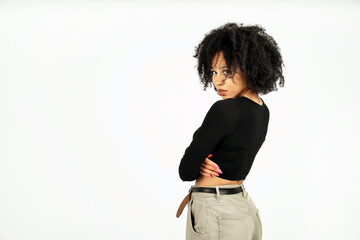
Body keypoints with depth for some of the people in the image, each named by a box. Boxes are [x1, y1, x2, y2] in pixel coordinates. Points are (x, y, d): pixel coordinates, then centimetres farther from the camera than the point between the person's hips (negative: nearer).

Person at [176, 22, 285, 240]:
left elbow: (186, 171, -16)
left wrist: (202, 164, 5)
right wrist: (205, 162, -9)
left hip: (215, 214, -9)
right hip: (245, 209, 9)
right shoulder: (262, 110, 6)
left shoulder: (226, 110, -21)